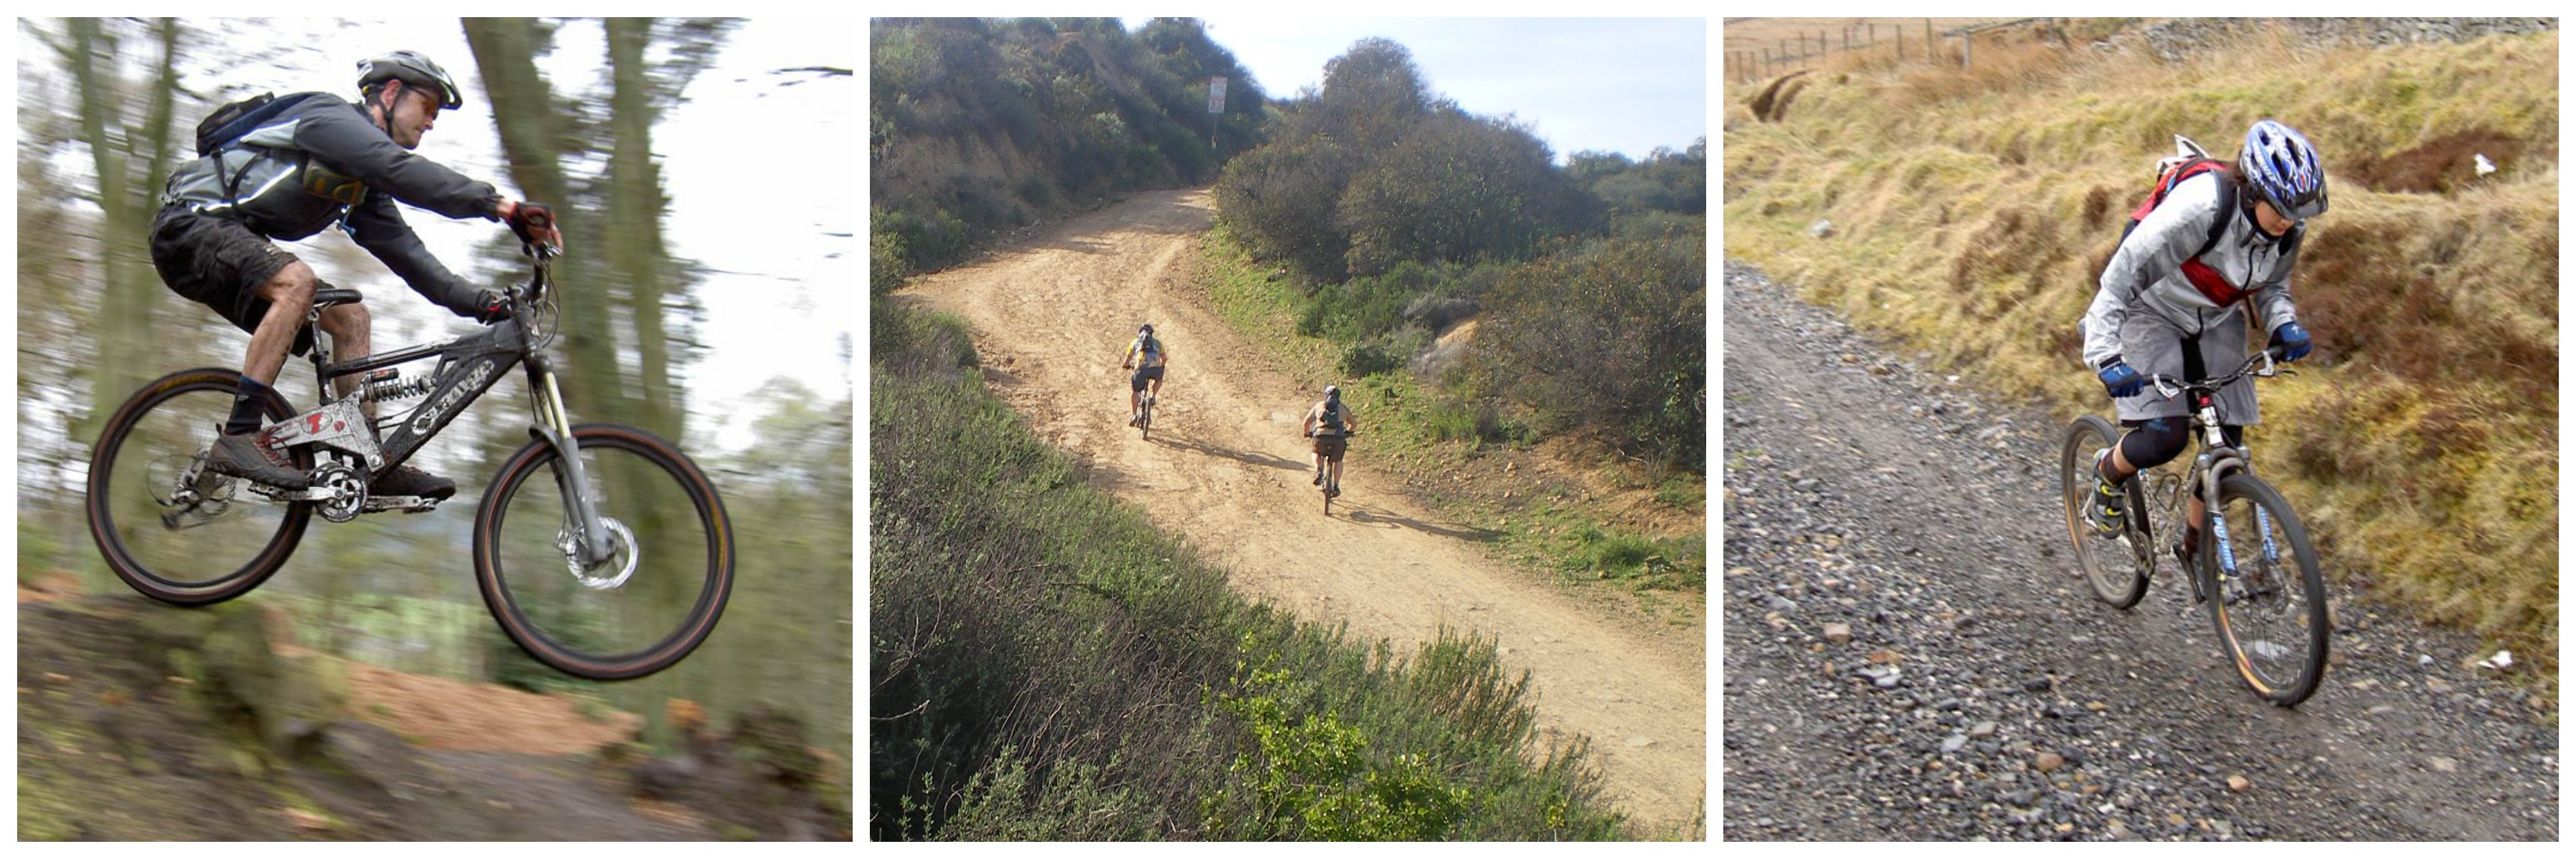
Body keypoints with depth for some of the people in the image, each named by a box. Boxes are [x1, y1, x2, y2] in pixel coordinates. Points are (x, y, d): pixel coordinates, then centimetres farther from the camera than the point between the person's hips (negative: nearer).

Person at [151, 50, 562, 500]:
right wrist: (500, 205, -41)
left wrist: (477, 301, -6)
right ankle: (239, 437, -32)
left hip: (232, 241, 10)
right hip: (190, 223, -10)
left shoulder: (364, 183, 15)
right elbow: (403, 172, -32)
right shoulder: (332, 118, -15)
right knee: (296, 280, -33)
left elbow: (402, 249, 7)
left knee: (349, 317, 2)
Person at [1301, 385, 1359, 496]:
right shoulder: (1343, 408, 21)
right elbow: (1354, 424, 32)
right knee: (1338, 461, 24)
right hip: (1338, 438, 0)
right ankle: (1336, 486, 15)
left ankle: (1318, 471, 3)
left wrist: (1307, 433, 43)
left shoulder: (1319, 406, 19)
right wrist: (1348, 432, 52)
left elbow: (1307, 422, 23)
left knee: (1316, 454, 30)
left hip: (1321, 436, 0)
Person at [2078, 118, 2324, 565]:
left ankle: (2195, 548, 20)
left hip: (2217, 324, 6)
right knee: (2165, 437, -21)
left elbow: (2273, 284, 7)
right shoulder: (2199, 208, -34)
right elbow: (2123, 273, -32)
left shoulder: (2291, 226, -13)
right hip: (2154, 315, -6)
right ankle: (2107, 472, 13)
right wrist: (2105, 355, -39)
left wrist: (2284, 325, -14)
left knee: (2226, 445, -1)